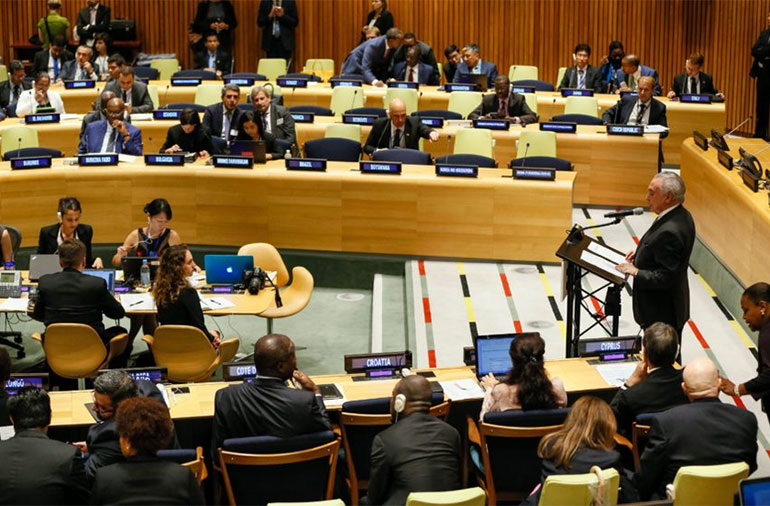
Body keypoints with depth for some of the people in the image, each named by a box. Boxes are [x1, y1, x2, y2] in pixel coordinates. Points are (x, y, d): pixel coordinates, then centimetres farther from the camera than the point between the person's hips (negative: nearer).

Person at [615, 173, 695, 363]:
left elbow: (665, 277, -27)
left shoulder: (670, 231, -29)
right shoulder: (681, 216, 2)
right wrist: (641, 253, 8)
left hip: (662, 314, -10)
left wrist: (636, 272, -17)